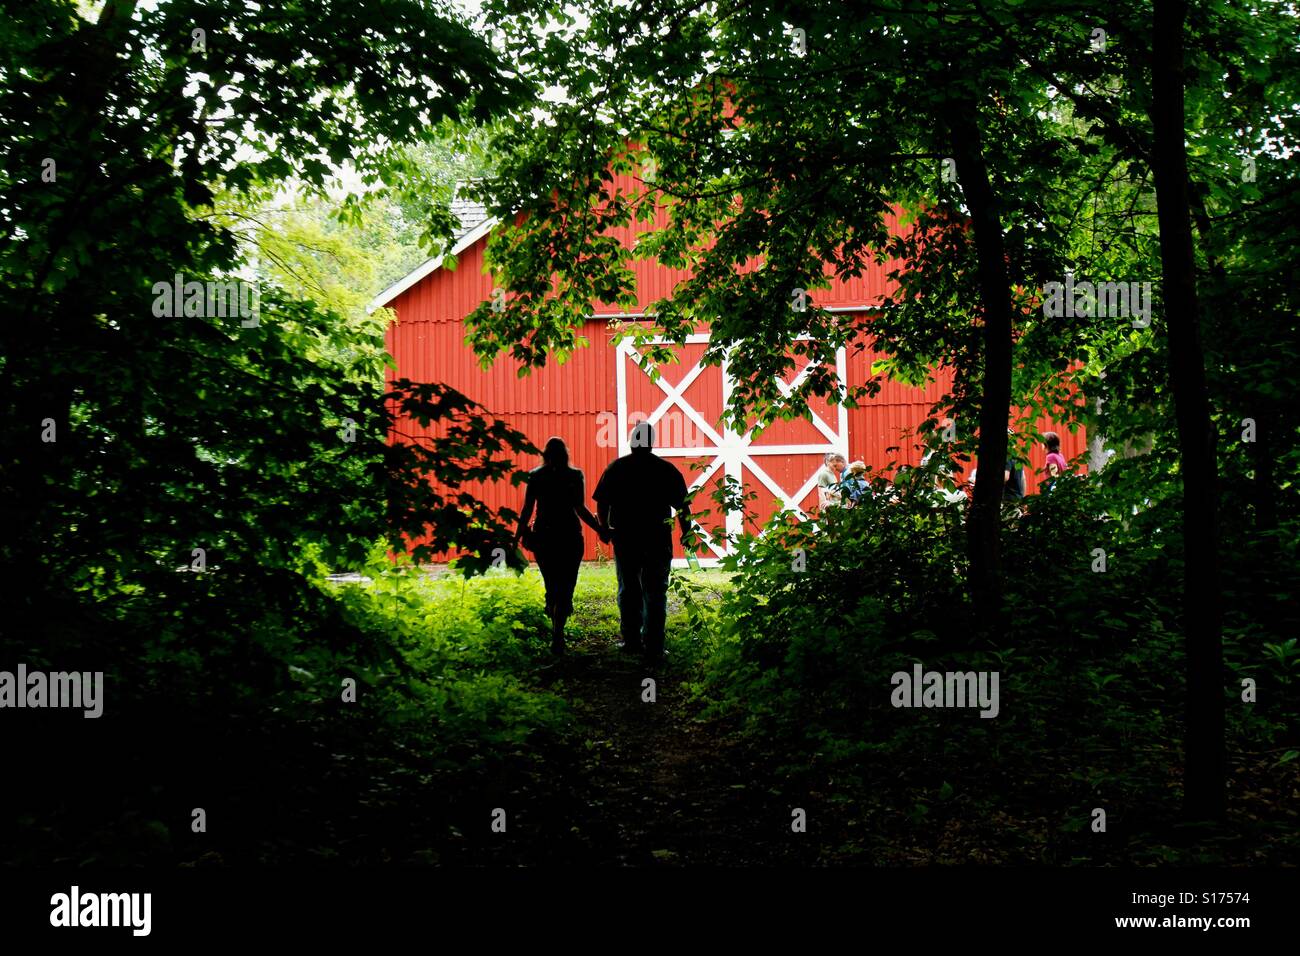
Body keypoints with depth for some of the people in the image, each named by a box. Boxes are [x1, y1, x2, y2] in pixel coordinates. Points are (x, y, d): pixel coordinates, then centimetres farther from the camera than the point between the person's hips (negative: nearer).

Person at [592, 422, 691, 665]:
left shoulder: (616, 468, 1)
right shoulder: (667, 470, -2)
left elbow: (602, 503, 2)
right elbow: (682, 505, -1)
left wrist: (606, 528, 18)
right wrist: (686, 533, 12)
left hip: (625, 538, 1)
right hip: (658, 538, -1)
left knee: (628, 589, 16)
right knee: (655, 593, 0)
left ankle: (631, 640, 19)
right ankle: (653, 648, -6)